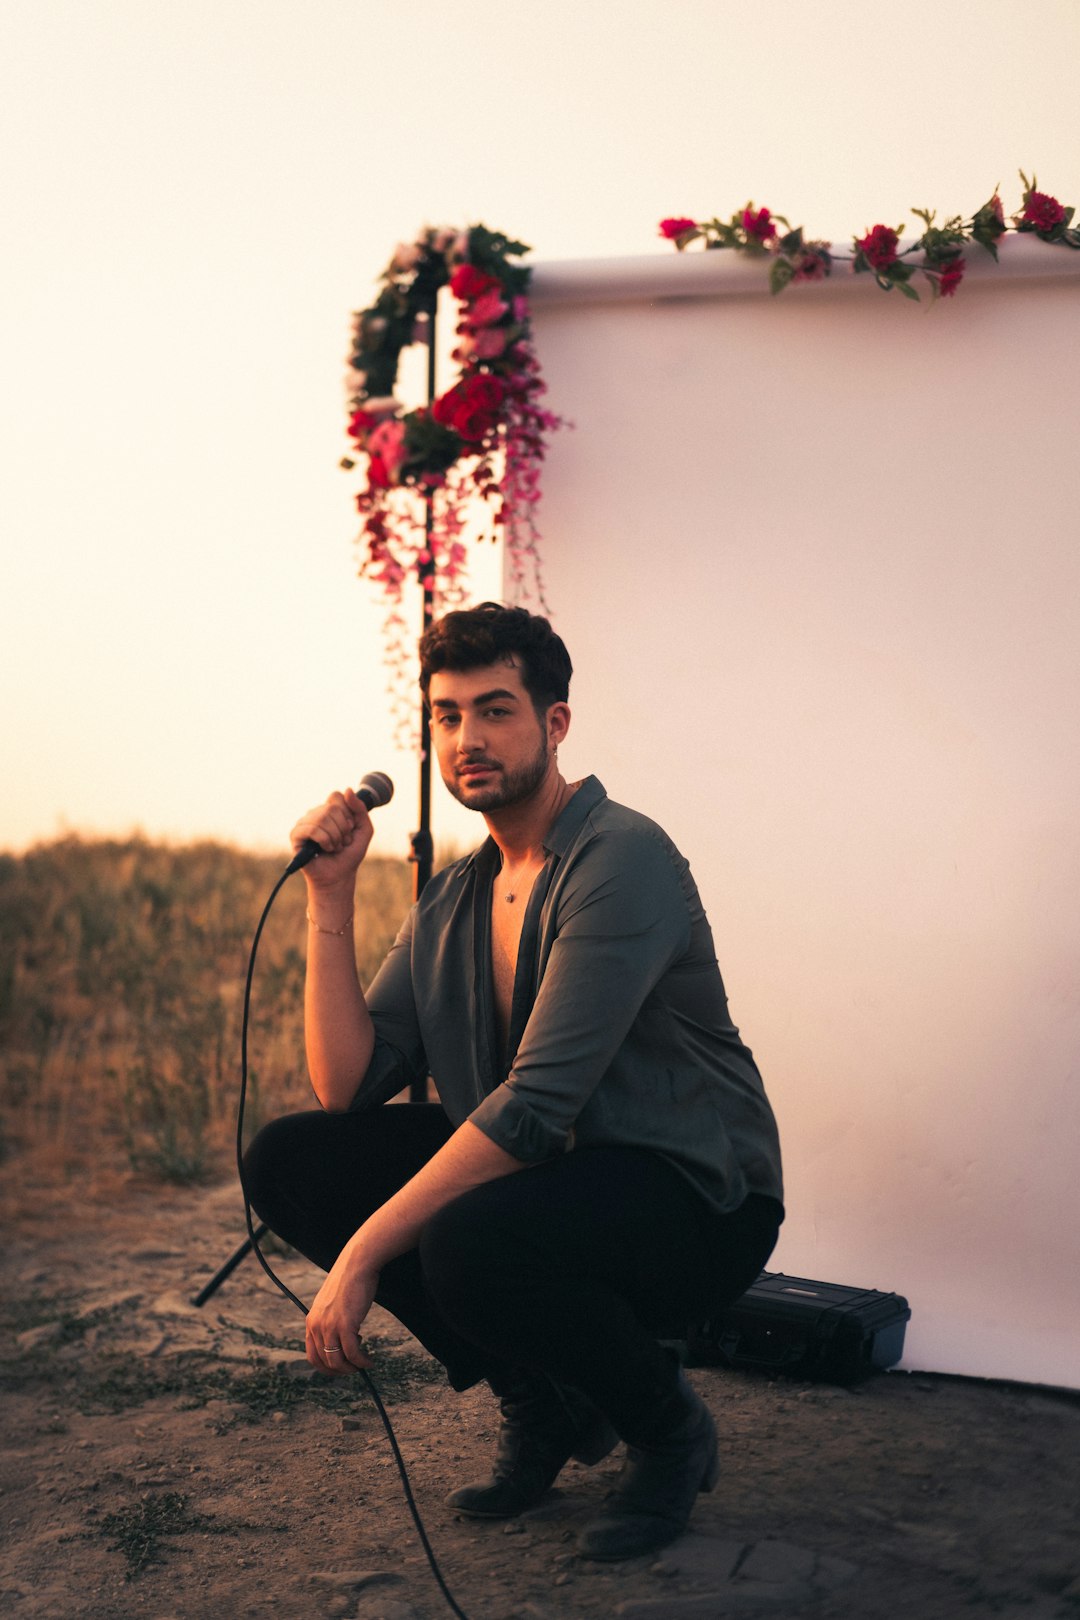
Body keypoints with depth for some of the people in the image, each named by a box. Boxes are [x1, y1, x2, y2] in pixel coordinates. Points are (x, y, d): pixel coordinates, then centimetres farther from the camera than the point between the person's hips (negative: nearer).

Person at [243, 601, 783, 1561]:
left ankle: (668, 1425, -4)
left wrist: (363, 1252, -27)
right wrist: (331, 895, -4)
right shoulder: (453, 901, 8)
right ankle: (544, 1401, 5)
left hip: (696, 1199, -8)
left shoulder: (623, 861, -18)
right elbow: (347, 1087, 1)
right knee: (287, 1160, -4)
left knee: (467, 1243, -36)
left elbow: (535, 1105, -26)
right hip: (541, 1177, 8)